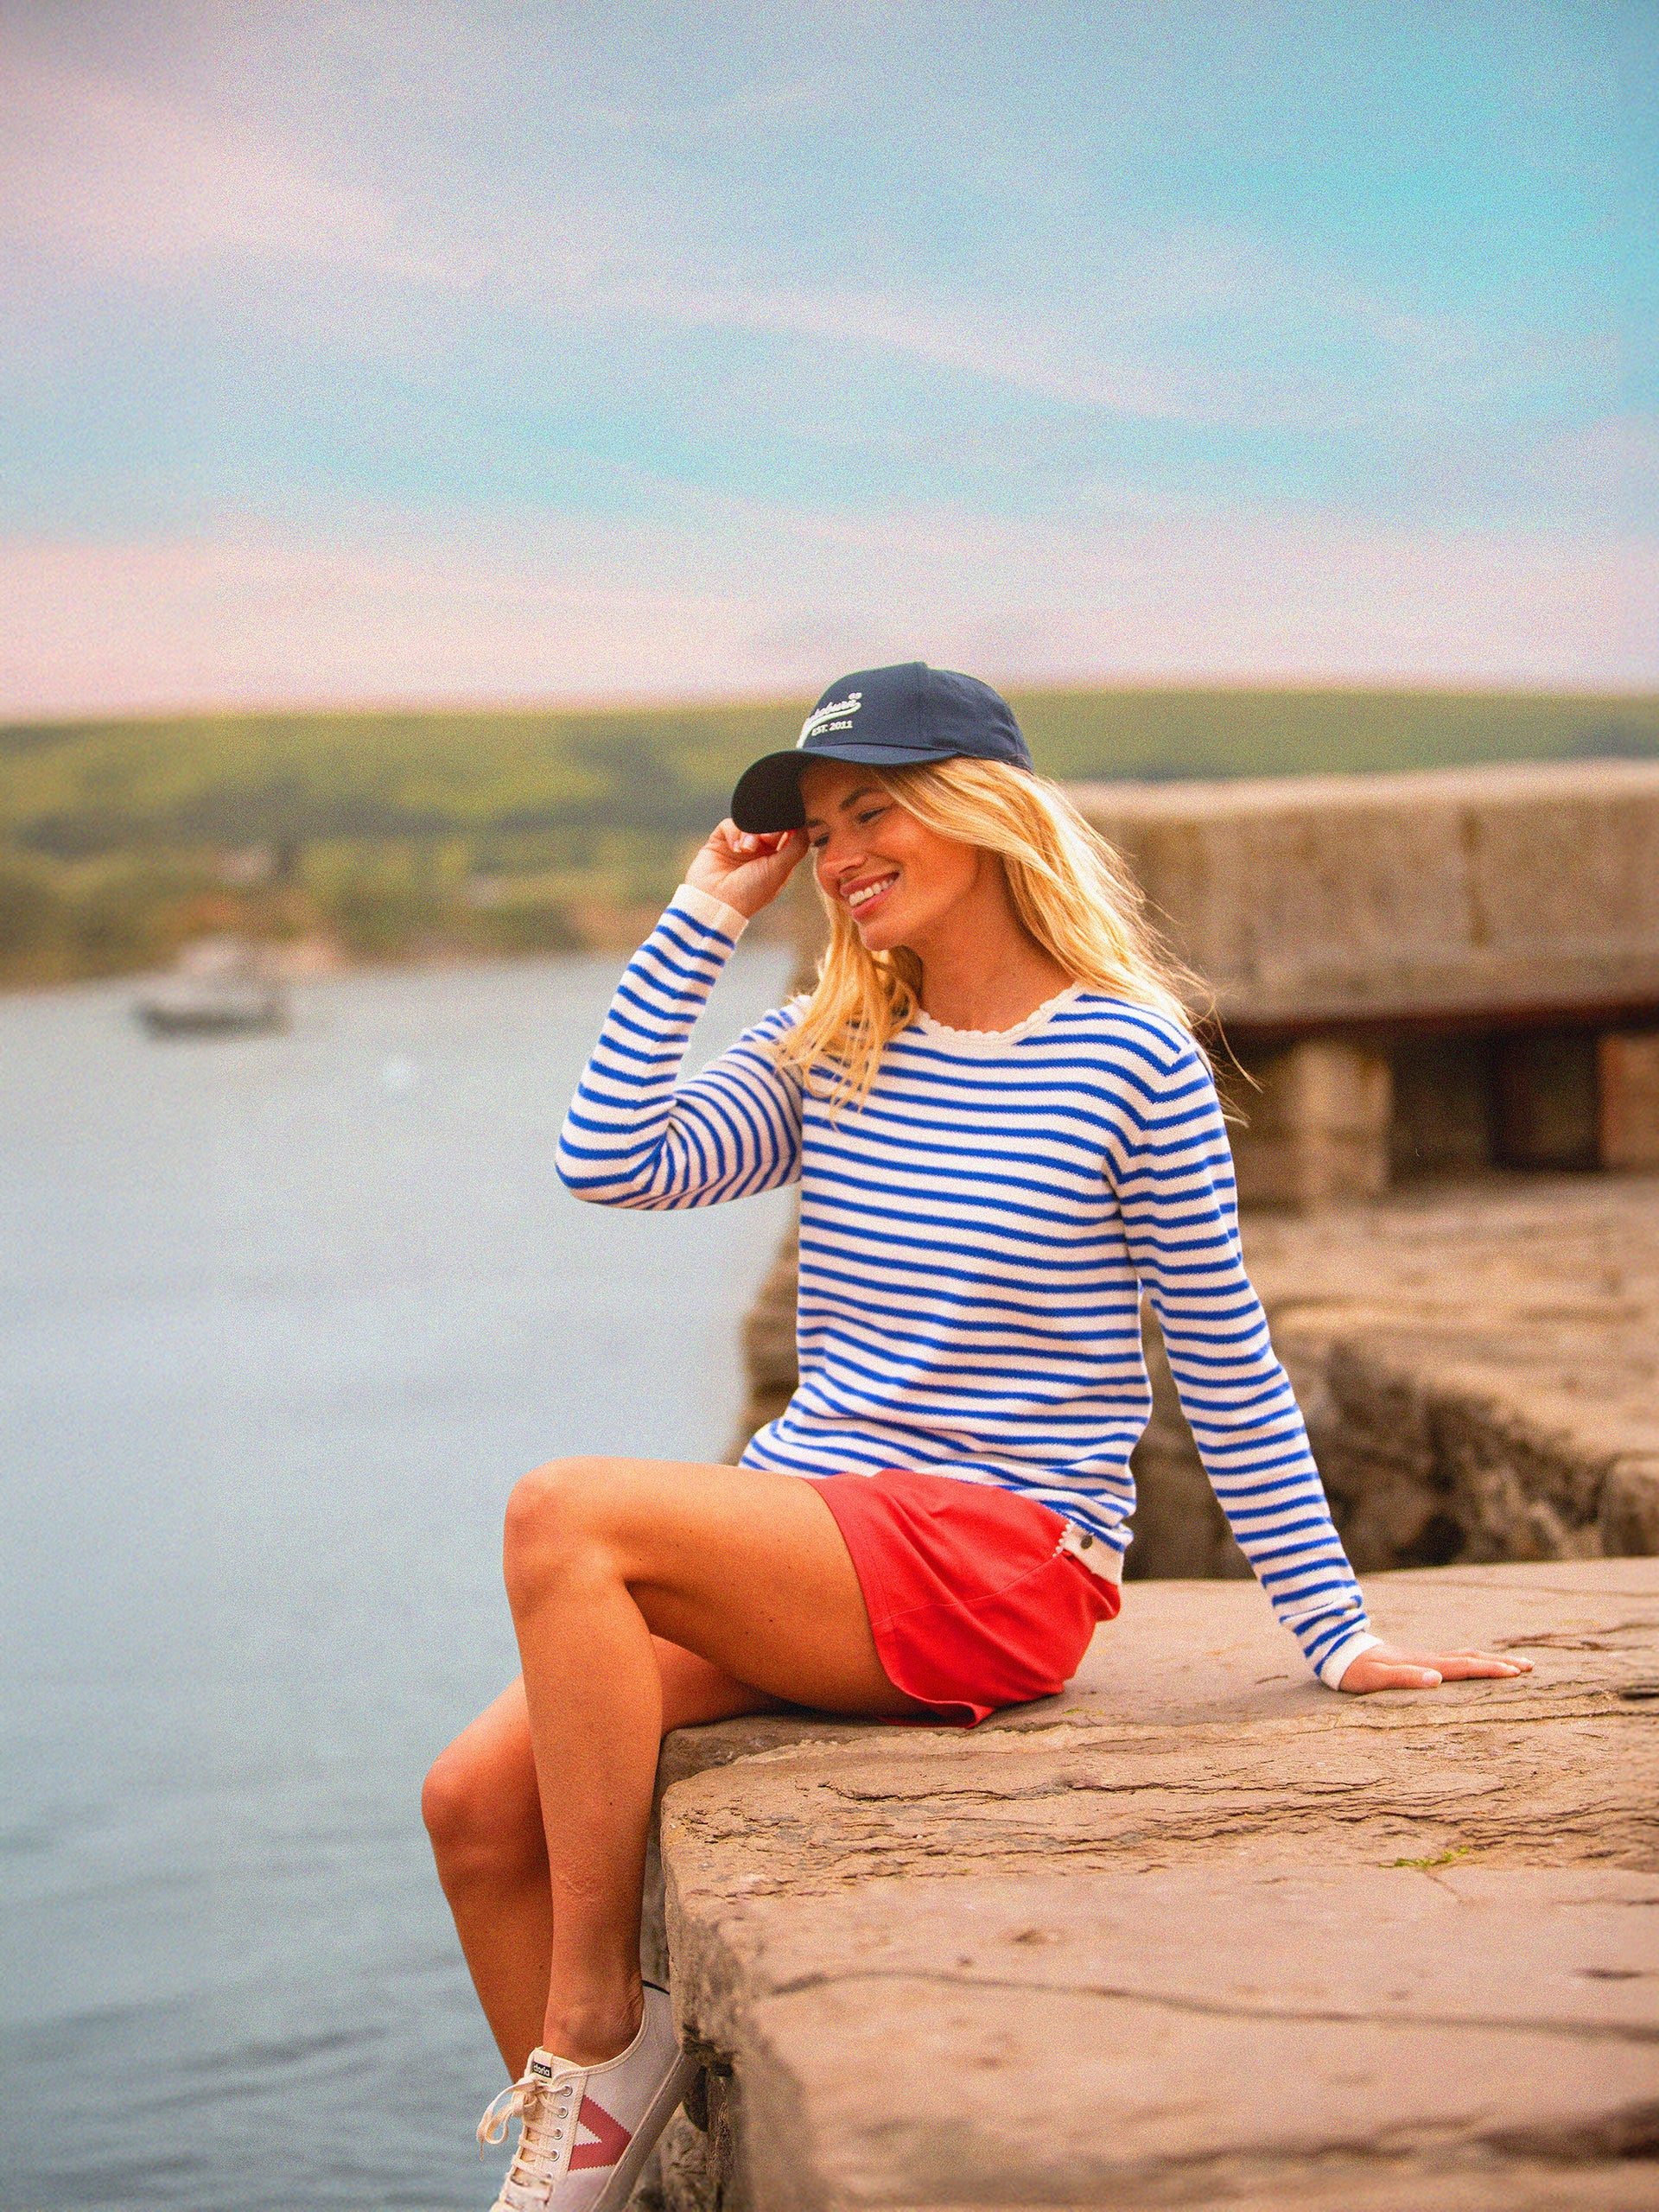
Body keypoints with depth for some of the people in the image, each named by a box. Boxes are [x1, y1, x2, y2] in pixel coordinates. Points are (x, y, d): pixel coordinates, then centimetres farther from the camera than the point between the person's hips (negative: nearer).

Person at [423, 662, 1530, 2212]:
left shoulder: (1128, 1055, -4)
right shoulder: (825, 1051, 11)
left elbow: (1223, 1359, 0)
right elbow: (610, 1164, -3)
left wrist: (1333, 1634, 2)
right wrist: (703, 919, 2)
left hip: (999, 1560, -6)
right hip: (806, 1535, 6)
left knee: (564, 1516, -26)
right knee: (477, 1802, -12)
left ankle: (600, 2020, -16)